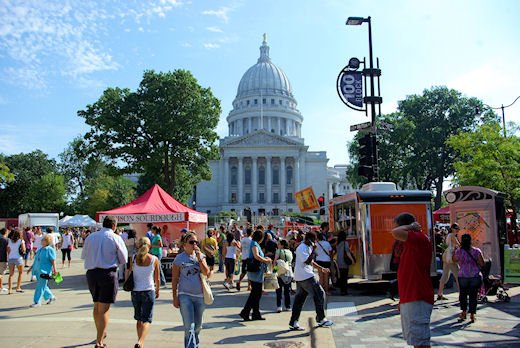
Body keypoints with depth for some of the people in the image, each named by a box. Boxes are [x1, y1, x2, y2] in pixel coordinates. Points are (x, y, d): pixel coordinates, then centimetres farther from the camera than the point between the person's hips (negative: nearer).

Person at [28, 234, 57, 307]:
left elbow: (53, 261, -14)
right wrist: (31, 268, 22)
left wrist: (54, 270, -20)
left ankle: (37, 302, 0)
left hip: (45, 271, -8)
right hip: (38, 271, 8)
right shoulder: (40, 249, 15)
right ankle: (51, 297, 29)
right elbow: (36, 261, 23)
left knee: (40, 286, -6)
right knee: (43, 286, 14)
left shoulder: (50, 250, -8)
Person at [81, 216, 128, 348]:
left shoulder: (90, 237, 5)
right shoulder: (116, 238, -7)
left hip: (91, 273, 5)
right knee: (104, 308, 2)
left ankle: (101, 333, 38)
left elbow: (83, 255, 15)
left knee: (97, 305, 22)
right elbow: (124, 259, -3)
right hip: (108, 273, -5)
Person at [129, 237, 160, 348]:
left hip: (135, 292, 2)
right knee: (146, 320, 2)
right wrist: (157, 291, 17)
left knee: (139, 319, 18)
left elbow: (128, 275, 0)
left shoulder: (133, 258, -3)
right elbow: (157, 279, 1)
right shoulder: (154, 259, -5)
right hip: (149, 291, -2)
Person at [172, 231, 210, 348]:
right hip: (185, 295, -3)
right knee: (189, 326, -8)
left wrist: (199, 258, -16)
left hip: (199, 295, 3)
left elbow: (206, 272, -8)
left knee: (198, 325, 17)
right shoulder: (179, 258, -4)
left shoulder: (201, 256, 4)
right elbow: (174, 280, -1)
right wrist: (175, 298, -3)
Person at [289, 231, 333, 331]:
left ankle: (293, 323, 11)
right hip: (305, 276, -10)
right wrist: (314, 250, -21)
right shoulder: (302, 248, -16)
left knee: (299, 299, 9)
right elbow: (307, 261, -24)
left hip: (301, 277, 10)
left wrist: (320, 268, 19)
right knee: (319, 294, -4)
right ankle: (321, 319, 6)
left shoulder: (309, 247, 17)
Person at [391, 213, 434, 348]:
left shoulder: (419, 238, -14)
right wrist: (403, 300, 23)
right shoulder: (411, 244, 16)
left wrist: (411, 226, -12)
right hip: (409, 300, 10)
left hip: (417, 301, -10)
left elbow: (395, 233, -31)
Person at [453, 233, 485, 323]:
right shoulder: (477, 251, -5)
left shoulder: (458, 251, -6)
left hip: (463, 277, 0)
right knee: (473, 296, 7)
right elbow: (482, 264, -3)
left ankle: (464, 311, 16)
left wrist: (455, 250, 23)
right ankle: (472, 314, 8)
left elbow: (454, 260, 13)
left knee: (463, 294, 17)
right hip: (476, 276, 0)